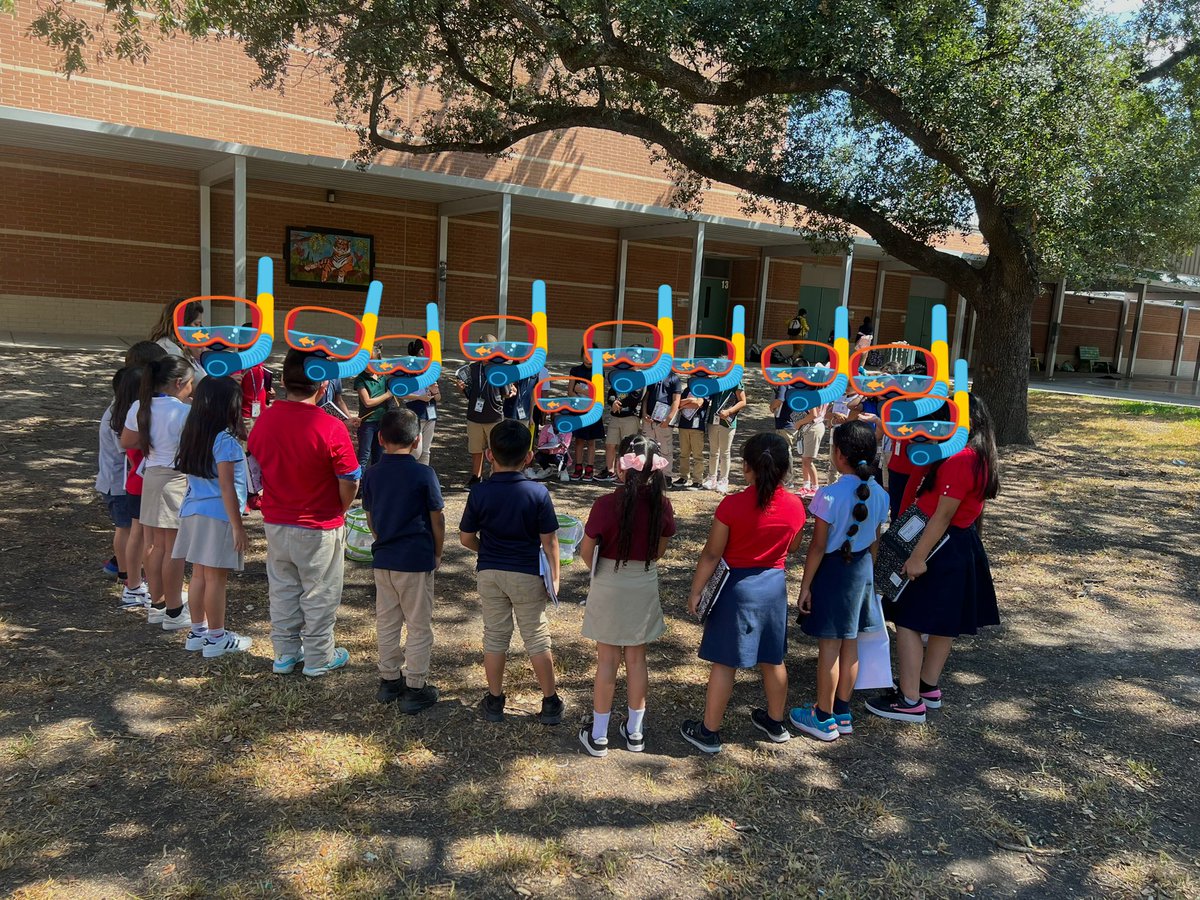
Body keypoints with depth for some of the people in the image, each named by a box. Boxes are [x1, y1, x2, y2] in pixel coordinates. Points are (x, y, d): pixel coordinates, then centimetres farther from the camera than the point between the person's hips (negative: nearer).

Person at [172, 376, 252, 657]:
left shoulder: (193, 435, 8)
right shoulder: (224, 440, -16)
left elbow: (193, 475, 14)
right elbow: (227, 487, -17)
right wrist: (238, 526, -13)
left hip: (193, 511, 8)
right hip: (217, 517, -8)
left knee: (199, 574, 15)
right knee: (216, 578, 1)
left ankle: (198, 631, 26)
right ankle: (216, 638, 10)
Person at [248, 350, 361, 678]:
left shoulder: (264, 419, -6)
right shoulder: (330, 428, -23)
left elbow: (254, 465, 6)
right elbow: (349, 482, -17)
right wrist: (340, 511, 2)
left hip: (275, 524, 5)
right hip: (319, 528, -5)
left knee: (282, 589, 19)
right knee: (319, 595, 11)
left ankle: (285, 654, 32)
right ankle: (318, 659, 24)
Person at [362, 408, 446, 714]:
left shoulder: (372, 474, -1)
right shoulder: (424, 474, -13)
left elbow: (370, 519, 8)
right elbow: (437, 520, -7)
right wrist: (437, 553, 6)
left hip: (383, 559, 5)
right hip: (416, 561, -5)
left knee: (387, 622, 17)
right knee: (419, 626, 7)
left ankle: (389, 680, 28)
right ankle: (415, 688, 13)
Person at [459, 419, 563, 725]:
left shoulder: (480, 493, -10)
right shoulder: (538, 492, -14)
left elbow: (466, 539, -2)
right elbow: (549, 541, -10)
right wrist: (554, 575, 2)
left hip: (489, 573, 1)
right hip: (527, 574, -1)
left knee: (495, 636, 15)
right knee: (537, 638, 10)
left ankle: (495, 701, 24)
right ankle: (550, 703, 18)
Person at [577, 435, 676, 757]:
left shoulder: (606, 505, -22)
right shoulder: (661, 504, -10)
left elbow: (586, 551, -12)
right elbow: (659, 551, 2)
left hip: (609, 587, -3)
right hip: (645, 586, 3)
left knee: (607, 660, 9)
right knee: (637, 659, 15)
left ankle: (598, 735, 20)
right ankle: (635, 731, 28)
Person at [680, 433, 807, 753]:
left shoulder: (732, 505, -19)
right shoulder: (795, 506, -7)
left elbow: (712, 554, -14)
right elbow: (792, 547, 9)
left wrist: (695, 591, -4)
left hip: (738, 586, -4)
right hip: (775, 585, 4)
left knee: (725, 663, 5)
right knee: (773, 660, 20)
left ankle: (709, 732, 16)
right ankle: (775, 723, 37)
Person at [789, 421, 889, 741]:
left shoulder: (830, 495, -21)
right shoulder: (879, 495, -3)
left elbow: (818, 548, -17)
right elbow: (874, 543, 7)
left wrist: (805, 585, -8)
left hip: (832, 570, -6)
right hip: (862, 570, 6)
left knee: (829, 645, 5)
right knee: (850, 642, 16)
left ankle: (824, 718, 18)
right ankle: (842, 712, 29)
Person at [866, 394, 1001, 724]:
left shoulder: (959, 461, -23)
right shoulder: (981, 458, 7)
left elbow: (943, 515, -24)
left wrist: (918, 556, -22)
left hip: (942, 548, -10)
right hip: (962, 547, 10)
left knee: (908, 620, -2)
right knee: (945, 621, 18)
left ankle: (910, 700, 3)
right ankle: (928, 687, 32)